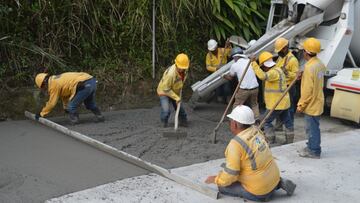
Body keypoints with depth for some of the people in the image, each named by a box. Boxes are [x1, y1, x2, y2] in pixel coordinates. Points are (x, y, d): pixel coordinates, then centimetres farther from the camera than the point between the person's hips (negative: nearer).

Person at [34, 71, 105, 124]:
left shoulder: (53, 84, -1)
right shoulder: (58, 79, 25)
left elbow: (51, 103, 4)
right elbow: (64, 94, 37)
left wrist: (41, 114, 15)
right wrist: (66, 107, 49)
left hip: (84, 86, -10)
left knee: (71, 107, 3)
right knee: (90, 104, 31)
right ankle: (100, 117, 37)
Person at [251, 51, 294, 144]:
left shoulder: (274, 72, -20)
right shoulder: (278, 70, 14)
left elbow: (262, 76, -39)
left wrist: (254, 63, -35)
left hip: (276, 104, -10)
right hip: (283, 103, 10)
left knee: (266, 121, -1)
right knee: (287, 121, 16)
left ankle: (271, 141, 3)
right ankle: (289, 140, 26)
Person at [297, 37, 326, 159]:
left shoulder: (309, 68, -25)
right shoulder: (319, 64, 4)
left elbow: (307, 90, -24)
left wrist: (301, 105, -15)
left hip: (311, 104, -9)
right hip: (317, 103, 9)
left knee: (312, 128, 3)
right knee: (313, 127, 20)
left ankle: (314, 151, 14)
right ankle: (311, 147, 33)